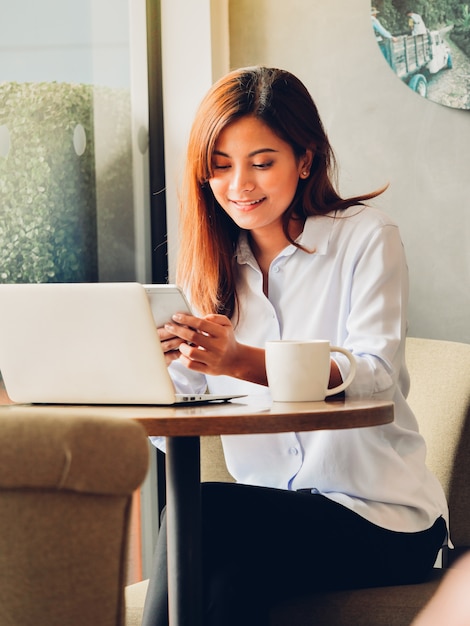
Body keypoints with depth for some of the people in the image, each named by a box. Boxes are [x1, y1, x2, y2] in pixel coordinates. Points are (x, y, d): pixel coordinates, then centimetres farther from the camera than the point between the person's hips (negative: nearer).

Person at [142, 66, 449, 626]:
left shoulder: (366, 237, -2)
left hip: (381, 519, -3)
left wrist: (241, 360, -33)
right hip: (272, 513, 3)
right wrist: (166, 356, -23)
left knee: (204, 511, -26)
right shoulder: (211, 262, 12)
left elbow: (375, 374, -18)